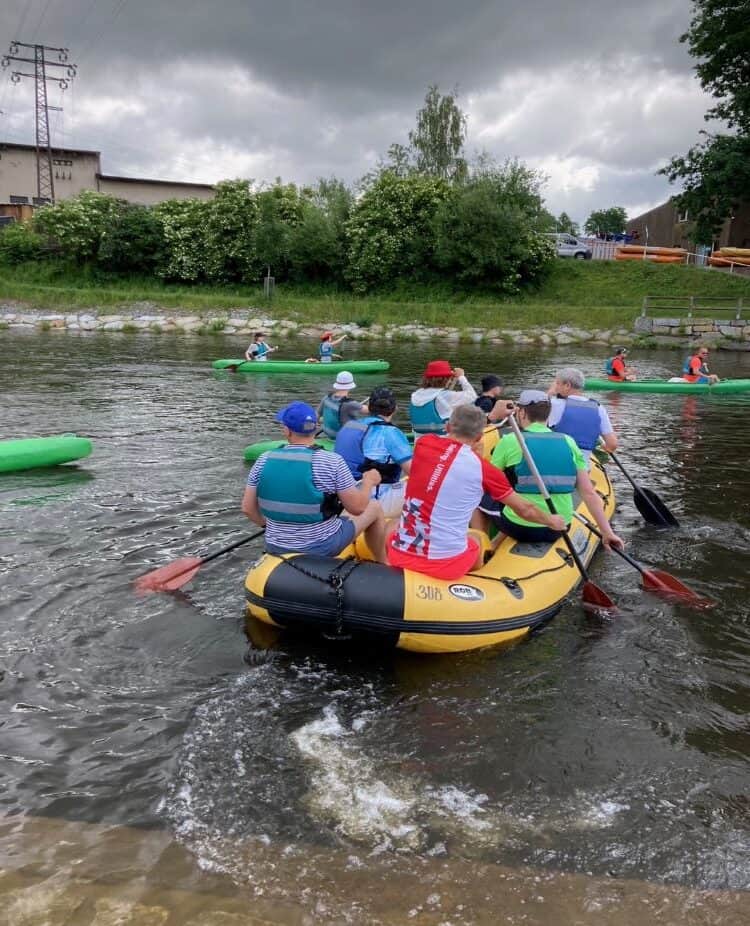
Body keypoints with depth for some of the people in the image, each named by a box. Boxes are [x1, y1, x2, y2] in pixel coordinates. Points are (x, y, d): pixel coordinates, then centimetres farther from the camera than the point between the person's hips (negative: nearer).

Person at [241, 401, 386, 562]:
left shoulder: (263, 461, -8)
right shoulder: (332, 462, -19)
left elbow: (247, 508, -2)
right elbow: (357, 508, -15)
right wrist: (369, 482, 5)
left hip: (276, 548, 5)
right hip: (323, 548, -4)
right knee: (374, 508, 20)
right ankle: (383, 565, 36)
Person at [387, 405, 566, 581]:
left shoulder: (423, 443, 0)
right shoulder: (482, 467, -7)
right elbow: (525, 509, 9)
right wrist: (551, 521, 29)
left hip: (400, 556, 1)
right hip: (446, 565, -1)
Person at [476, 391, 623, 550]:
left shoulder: (510, 441, -8)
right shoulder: (568, 442, 1)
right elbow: (589, 493, -2)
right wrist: (607, 532, 3)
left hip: (520, 530, -4)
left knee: (480, 499, 22)